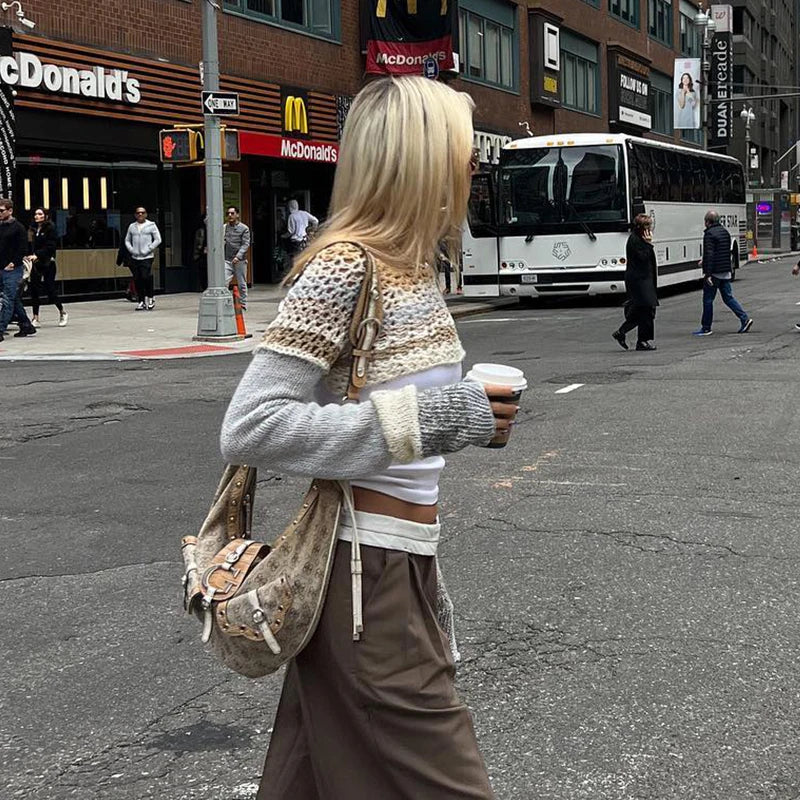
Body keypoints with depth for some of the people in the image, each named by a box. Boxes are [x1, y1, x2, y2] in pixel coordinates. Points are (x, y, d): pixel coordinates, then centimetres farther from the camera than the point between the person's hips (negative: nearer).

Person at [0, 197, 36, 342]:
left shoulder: (18, 227, -6)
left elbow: (23, 249, -11)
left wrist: (13, 263, -15)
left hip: (12, 270, -7)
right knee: (15, 300, 13)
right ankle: (26, 326, 23)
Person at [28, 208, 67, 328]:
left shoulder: (50, 228, -7)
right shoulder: (33, 229, 12)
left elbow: (50, 246, -15)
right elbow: (31, 245, 12)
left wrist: (37, 255, -25)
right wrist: (30, 255, -5)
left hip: (47, 263, -5)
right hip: (36, 263, 5)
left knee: (49, 289, -3)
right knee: (34, 289, -1)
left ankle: (63, 313, 17)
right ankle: (35, 318, 4)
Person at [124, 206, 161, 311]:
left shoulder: (151, 225, 3)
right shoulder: (132, 226, 13)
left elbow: (158, 239, 0)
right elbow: (127, 240, 18)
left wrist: (149, 249, -9)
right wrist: (131, 249, 1)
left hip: (147, 257, -4)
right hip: (135, 257, 4)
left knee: (146, 277, -16)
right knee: (137, 280, 2)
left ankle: (150, 298, 1)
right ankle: (142, 301, 10)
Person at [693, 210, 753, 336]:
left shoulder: (709, 234, -14)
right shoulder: (725, 232, 14)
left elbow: (709, 254, -21)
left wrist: (707, 274, -23)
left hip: (714, 273, -8)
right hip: (726, 272, 8)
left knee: (708, 300, 1)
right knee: (728, 297, 12)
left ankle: (706, 328, 7)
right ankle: (745, 318, 1)